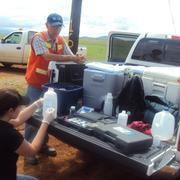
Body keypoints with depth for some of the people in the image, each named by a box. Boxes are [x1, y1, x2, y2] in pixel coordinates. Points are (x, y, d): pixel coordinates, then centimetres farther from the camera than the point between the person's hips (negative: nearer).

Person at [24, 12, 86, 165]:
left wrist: (78, 59, -23)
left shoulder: (61, 41, 4)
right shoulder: (38, 38, -17)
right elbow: (48, 56, -30)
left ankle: (43, 145, 29)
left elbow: (71, 56, 0)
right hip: (36, 84, -6)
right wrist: (72, 58, -32)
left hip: (51, 83, 6)